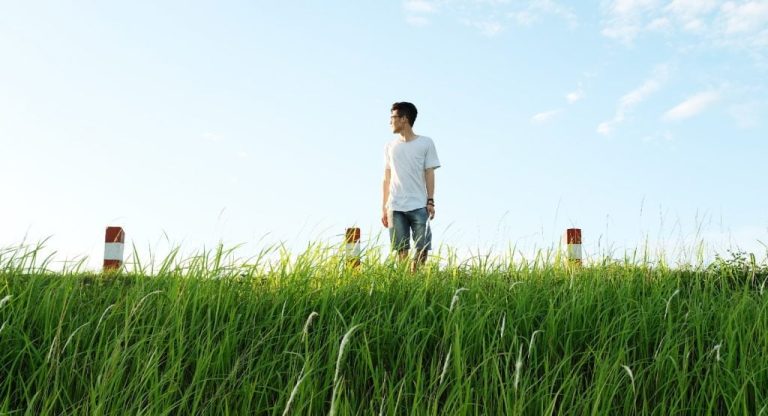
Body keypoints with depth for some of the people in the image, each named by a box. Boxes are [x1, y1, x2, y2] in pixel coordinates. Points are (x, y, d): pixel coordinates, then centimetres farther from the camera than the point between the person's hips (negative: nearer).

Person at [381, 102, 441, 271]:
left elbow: (429, 174, 3)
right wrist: (384, 208, 8)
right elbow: (387, 179, 12)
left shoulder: (426, 143, 5)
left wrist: (430, 201, -5)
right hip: (395, 208, 2)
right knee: (401, 252, 0)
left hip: (419, 207, -2)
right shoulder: (390, 147, 12)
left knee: (422, 250, -4)